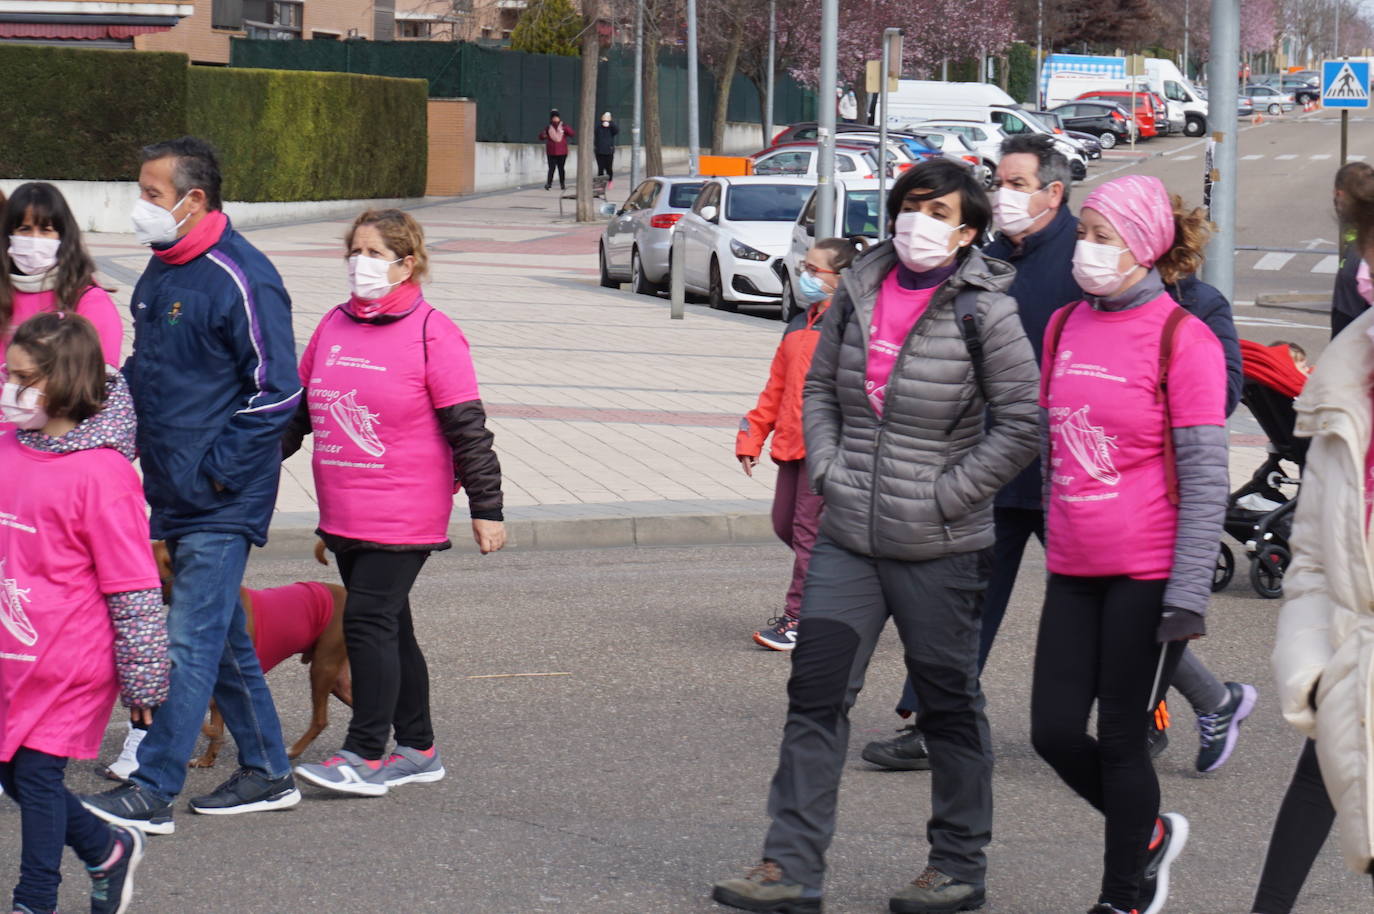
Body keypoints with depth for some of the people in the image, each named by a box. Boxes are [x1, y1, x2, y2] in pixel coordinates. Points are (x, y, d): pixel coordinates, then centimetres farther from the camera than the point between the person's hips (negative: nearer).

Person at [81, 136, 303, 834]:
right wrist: (142, 447, 10)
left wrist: (214, 469, -16)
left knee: (191, 641, -8)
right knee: (221, 635, 14)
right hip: (172, 491, 9)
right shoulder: (161, 271, 12)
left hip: (222, 500, -9)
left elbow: (277, 391, -17)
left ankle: (151, 792, -8)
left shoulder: (241, 278, -15)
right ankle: (267, 774, 23)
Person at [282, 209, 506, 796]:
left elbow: (466, 427, -8)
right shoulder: (333, 327, 11)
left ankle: (367, 756, -7)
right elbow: (298, 409, 20)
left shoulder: (432, 333, -8)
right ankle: (417, 749, 22)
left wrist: (486, 508, -9)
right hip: (343, 515, 7)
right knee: (388, 626, 13)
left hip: (405, 514, -7)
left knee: (369, 620, -11)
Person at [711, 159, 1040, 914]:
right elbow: (820, 386, 17)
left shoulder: (986, 312, -9)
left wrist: (946, 496, -12)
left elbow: (1020, 423, -9)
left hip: (938, 547, -5)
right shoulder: (859, 291, 6)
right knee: (815, 695, 0)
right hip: (847, 537, 5)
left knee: (949, 703, 7)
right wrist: (826, 468, 4)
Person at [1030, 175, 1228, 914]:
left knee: (1119, 738, 2)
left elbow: (1205, 477, -11)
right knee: (1054, 733, 5)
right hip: (1075, 570, 6)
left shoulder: (1181, 339, -10)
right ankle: (1148, 836, 31)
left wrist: (1188, 594, -15)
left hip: (1147, 571, -6)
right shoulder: (1065, 327, 9)